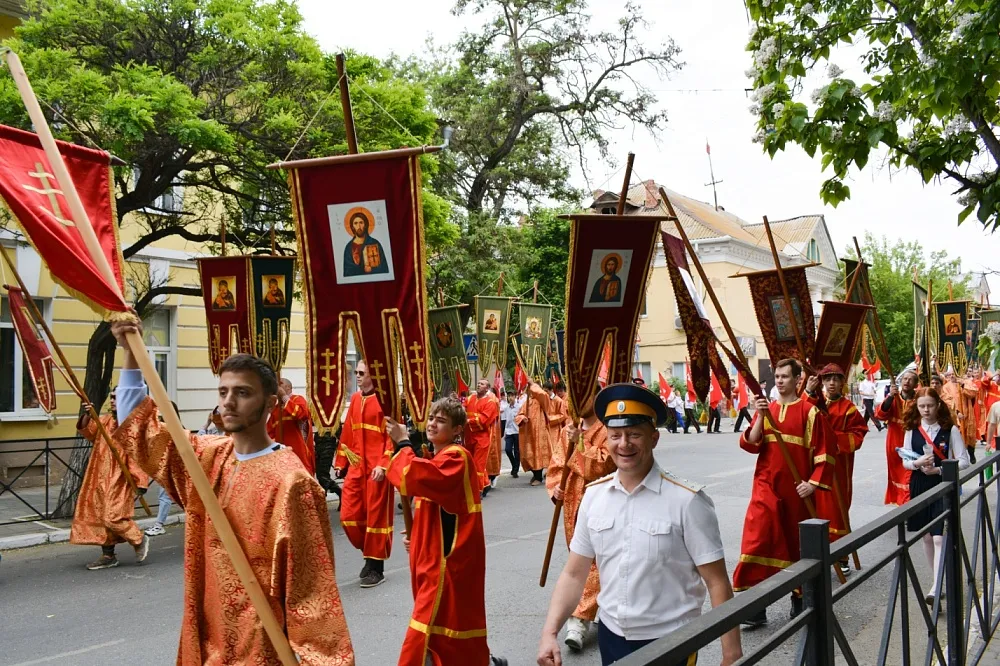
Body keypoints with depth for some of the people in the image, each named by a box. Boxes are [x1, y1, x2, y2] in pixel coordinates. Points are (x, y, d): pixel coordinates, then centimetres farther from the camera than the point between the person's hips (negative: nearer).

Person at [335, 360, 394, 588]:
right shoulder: (355, 399, 11)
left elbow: (392, 434, -13)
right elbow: (348, 433, 15)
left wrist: (383, 465, -19)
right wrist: (341, 462, 14)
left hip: (377, 467, -7)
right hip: (356, 465, 7)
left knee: (376, 515, 2)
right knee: (349, 515, 5)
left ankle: (376, 567, 14)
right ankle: (370, 554, 26)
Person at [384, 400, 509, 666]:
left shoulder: (456, 457, -16)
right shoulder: (439, 458, 16)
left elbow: (416, 476, -34)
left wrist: (402, 443, -22)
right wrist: (417, 536, 11)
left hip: (449, 558, -10)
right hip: (435, 554, 10)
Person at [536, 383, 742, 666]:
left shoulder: (687, 501, -16)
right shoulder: (594, 495, -3)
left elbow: (717, 583, -12)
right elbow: (574, 574, 3)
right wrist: (550, 632, -6)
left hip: (670, 642, -4)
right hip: (610, 635, 4)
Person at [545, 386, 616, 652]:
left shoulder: (609, 430, -10)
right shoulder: (568, 430, 8)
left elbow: (602, 466, -20)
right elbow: (556, 464, 10)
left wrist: (580, 443, -22)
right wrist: (555, 487, -7)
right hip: (572, 503, 6)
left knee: (594, 560, -8)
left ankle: (580, 618, -9)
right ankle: (600, 607, 33)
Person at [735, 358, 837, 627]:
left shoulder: (809, 411, -3)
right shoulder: (765, 409, 8)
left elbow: (824, 451, -4)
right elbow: (749, 445, -2)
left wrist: (814, 482, -11)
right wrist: (760, 417, -15)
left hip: (796, 490, -2)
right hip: (766, 487, 2)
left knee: (797, 542, 10)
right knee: (758, 542, -6)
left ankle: (799, 599, 29)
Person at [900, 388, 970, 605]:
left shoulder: (951, 430, -5)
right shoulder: (911, 431, 3)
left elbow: (963, 461, -6)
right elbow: (905, 462, 7)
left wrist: (938, 469, -18)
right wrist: (917, 463, -15)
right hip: (919, 486, 4)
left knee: (939, 538, -11)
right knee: (926, 536, 12)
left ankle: (935, 588, -13)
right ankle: (939, 580, 28)